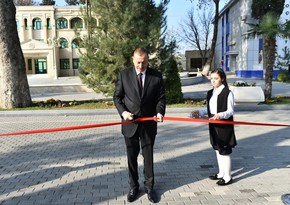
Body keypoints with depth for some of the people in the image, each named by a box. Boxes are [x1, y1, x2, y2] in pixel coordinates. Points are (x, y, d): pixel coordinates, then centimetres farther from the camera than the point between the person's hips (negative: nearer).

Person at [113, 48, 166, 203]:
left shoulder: (156, 76, -2)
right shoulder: (123, 75, -3)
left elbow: (161, 97, 1)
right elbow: (117, 97, 1)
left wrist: (160, 112, -18)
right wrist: (123, 111, -16)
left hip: (149, 123, 0)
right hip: (130, 123, 0)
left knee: (148, 156, 10)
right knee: (132, 157, 12)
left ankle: (149, 187, 26)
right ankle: (133, 187, 28)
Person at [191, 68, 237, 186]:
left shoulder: (228, 93, -12)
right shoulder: (210, 93, 9)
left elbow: (230, 111, -13)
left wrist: (220, 115, -31)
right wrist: (199, 112, 0)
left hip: (225, 126, -7)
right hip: (213, 126, 7)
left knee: (224, 151, 1)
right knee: (217, 149, 16)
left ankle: (227, 177, 15)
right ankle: (221, 173, 31)